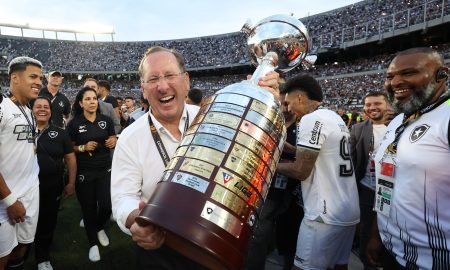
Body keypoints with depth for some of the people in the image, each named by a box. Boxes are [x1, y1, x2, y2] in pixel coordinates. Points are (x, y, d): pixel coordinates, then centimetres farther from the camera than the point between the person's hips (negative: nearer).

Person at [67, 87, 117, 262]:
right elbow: (69, 148, 2)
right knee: (88, 208, 8)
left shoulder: (106, 120, 1)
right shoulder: (74, 124, -4)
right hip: (84, 172, -1)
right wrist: (83, 148, -16)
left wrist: (113, 142, -12)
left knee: (106, 206, -1)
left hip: (105, 169, 1)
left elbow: (114, 139, 11)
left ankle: (100, 228, 35)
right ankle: (93, 243, 29)